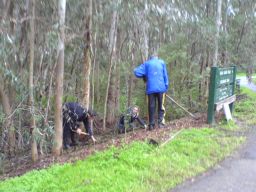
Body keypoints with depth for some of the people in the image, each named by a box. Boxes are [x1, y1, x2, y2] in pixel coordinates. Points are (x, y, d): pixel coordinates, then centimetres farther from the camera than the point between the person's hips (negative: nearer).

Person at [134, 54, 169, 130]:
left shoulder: (146, 63, 12)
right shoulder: (162, 62, 14)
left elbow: (137, 72, 1)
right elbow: (165, 76, 11)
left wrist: (145, 76, 17)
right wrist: (166, 87, 13)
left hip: (150, 89, 0)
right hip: (161, 88, 0)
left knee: (151, 107, 3)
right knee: (161, 106, 8)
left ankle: (151, 125, 2)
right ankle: (161, 123, -1)